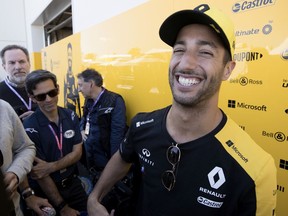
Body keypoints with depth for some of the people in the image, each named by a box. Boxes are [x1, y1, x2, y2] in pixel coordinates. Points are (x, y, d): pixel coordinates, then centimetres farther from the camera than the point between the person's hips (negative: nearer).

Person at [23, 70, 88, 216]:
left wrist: (50, 167, -22)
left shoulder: (70, 116, -6)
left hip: (73, 183, 4)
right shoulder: (29, 127, -19)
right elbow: (40, 174, -17)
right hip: (47, 192, -4)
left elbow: (77, 153, -6)